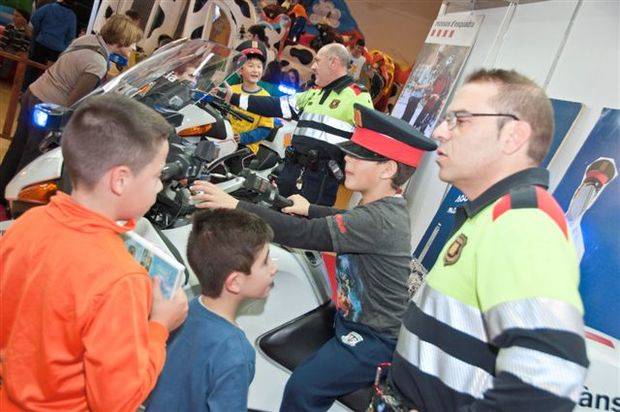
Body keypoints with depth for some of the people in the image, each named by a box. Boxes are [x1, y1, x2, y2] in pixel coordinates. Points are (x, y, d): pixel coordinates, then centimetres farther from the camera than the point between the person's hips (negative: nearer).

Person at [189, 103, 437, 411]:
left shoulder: (380, 220, -30)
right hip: (356, 319, 10)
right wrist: (310, 209, 18)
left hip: (373, 340, -10)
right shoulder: (386, 207, 2)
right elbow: (349, 221, 24)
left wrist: (236, 206, -32)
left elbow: (302, 235, -35)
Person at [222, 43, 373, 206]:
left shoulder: (358, 97, -5)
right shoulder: (313, 95, 19)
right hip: (291, 170, 8)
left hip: (321, 178, -8)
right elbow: (276, 106, 20)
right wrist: (234, 98, 17)